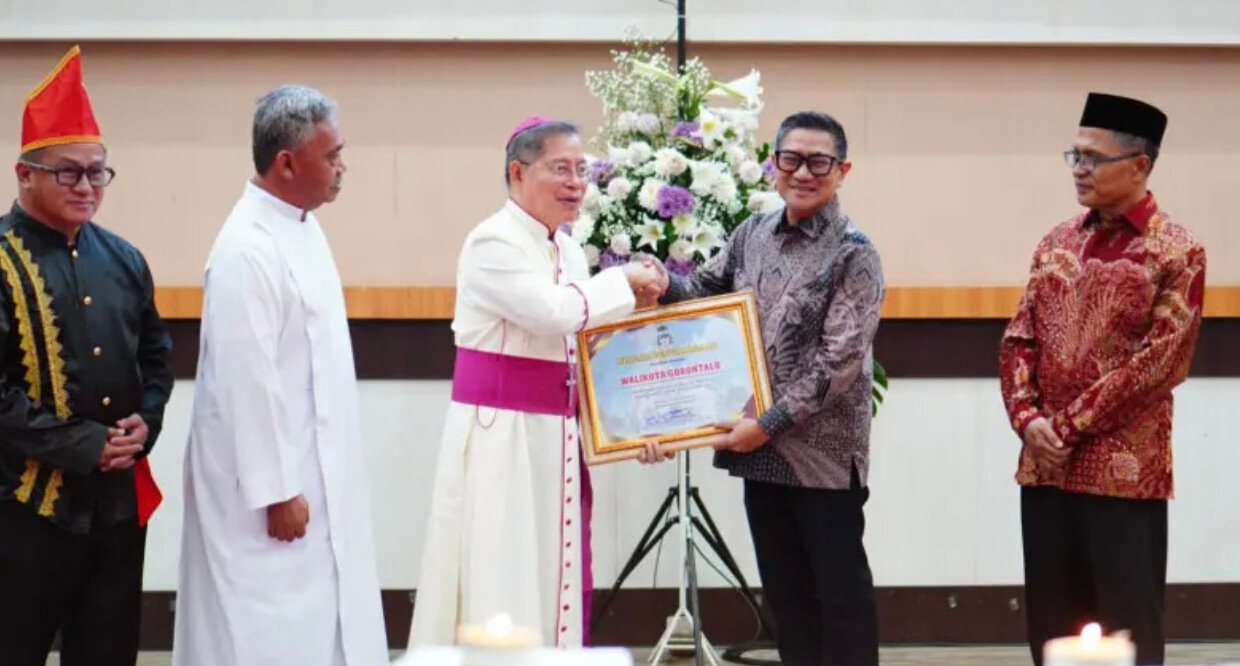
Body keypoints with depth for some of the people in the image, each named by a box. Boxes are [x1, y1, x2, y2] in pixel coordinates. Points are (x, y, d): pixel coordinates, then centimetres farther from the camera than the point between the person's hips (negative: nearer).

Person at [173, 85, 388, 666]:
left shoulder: (302, 227, 8)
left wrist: (308, 481, 17)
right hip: (267, 476, -9)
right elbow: (246, 380, -21)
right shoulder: (247, 251, -21)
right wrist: (275, 491, -19)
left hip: (314, 468, 9)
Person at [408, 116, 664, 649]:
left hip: (555, 437, 8)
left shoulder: (568, 251, 14)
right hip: (499, 434, -8)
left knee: (550, 580, 10)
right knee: (501, 584, -5)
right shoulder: (492, 244, -11)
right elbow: (554, 310, -26)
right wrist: (624, 279, -11)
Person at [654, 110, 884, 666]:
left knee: (840, 591, 2)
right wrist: (664, 283, -1)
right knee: (784, 590, 13)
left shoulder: (853, 254, -11)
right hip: (761, 449, 6)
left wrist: (770, 422, -18)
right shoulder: (754, 233, 7)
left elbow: (840, 361, -17)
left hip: (824, 450, -6)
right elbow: (708, 288, 21)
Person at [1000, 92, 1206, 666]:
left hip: (1126, 471, -6)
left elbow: (1160, 361, -12)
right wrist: (1028, 419, -7)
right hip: (1044, 467, 6)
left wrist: (1070, 425, -13)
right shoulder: (1056, 243, 12)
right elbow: (1019, 339, 10)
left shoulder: (1177, 252, -6)